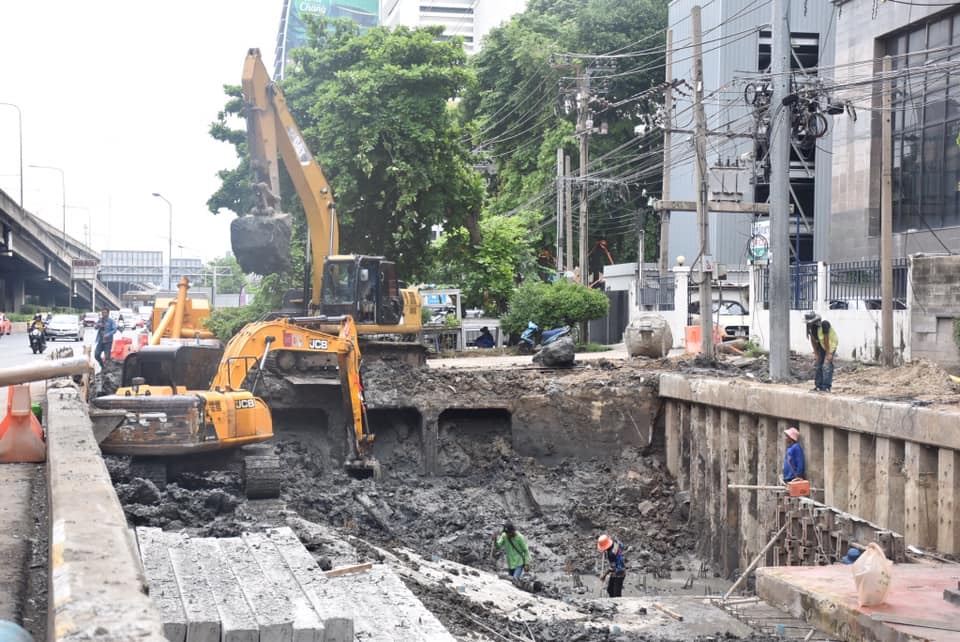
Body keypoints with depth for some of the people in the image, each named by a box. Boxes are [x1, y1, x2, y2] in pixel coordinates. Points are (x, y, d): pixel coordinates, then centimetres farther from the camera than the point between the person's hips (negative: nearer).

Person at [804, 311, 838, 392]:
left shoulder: (824, 325, -32)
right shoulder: (810, 327, -11)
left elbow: (826, 339, -28)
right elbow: (813, 341, -3)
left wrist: (828, 353, -23)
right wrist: (816, 354, 0)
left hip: (830, 344, -7)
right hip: (821, 345, 7)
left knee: (826, 365, -15)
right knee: (819, 365, 8)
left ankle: (826, 387, -14)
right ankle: (818, 386, 15)